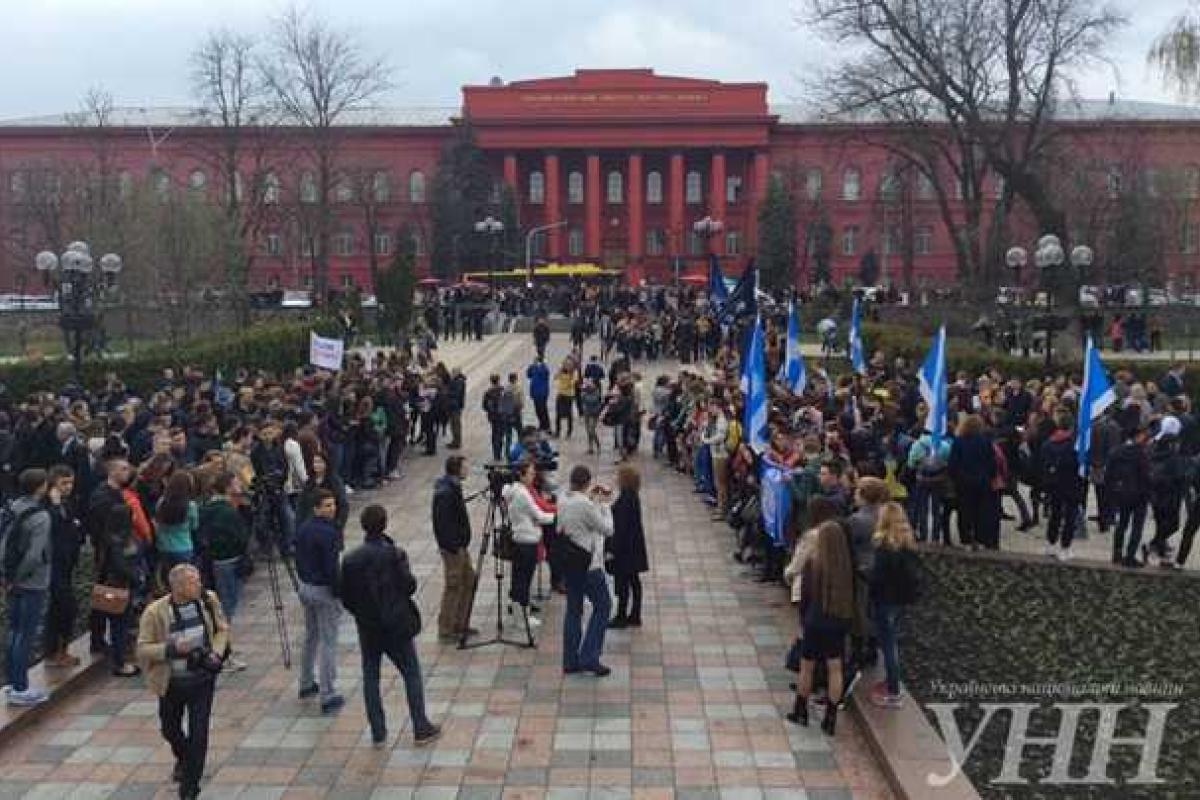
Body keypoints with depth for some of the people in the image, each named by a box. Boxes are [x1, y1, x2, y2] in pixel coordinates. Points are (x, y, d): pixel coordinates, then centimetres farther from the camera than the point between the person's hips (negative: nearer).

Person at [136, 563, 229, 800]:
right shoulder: (155, 612, -18)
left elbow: (222, 629, 5)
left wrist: (217, 652, -13)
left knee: (198, 733, -4)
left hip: (202, 678, 0)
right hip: (171, 681, 0)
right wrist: (172, 649, -29)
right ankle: (183, 758, 54)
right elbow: (143, 648, -13)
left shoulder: (208, 600, -10)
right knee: (170, 730, 21)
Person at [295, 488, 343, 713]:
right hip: (324, 591, -8)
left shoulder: (302, 529, 5)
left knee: (310, 636, 23)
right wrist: (338, 593, -12)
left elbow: (298, 560, 12)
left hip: (305, 588, 8)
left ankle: (306, 685, 35)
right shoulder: (328, 533, -20)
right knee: (328, 643, -2)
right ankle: (328, 697, 0)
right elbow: (331, 567, -21)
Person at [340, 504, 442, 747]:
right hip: (396, 625, -3)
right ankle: (421, 729, 13)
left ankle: (378, 734, 17)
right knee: (411, 674, 10)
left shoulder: (350, 559, -5)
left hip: (367, 627, 3)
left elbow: (346, 597, -2)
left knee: (370, 677, 14)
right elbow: (409, 586, -15)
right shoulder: (394, 554, -15)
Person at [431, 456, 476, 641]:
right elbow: (444, 522, -24)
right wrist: (455, 546, -21)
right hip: (452, 547, -10)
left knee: (468, 580, 16)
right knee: (453, 586, -2)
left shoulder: (453, 487, 9)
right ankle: (445, 630, 9)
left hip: (459, 545, 10)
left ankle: (460, 624, 25)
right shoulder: (446, 492, -21)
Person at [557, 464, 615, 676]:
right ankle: (589, 657, 3)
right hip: (589, 564, -8)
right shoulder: (587, 505, -21)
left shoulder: (563, 503, 2)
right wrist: (603, 504, -2)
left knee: (573, 609, 13)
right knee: (602, 606, 6)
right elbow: (607, 529, -13)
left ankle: (570, 661, 17)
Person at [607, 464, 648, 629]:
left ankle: (621, 617, 9)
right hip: (634, 547, 10)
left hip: (625, 548, -10)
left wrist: (612, 549, -20)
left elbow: (622, 527, -23)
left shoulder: (625, 500, -22)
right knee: (633, 581, 15)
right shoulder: (632, 497, 7)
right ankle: (635, 616, 23)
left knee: (622, 583, 0)